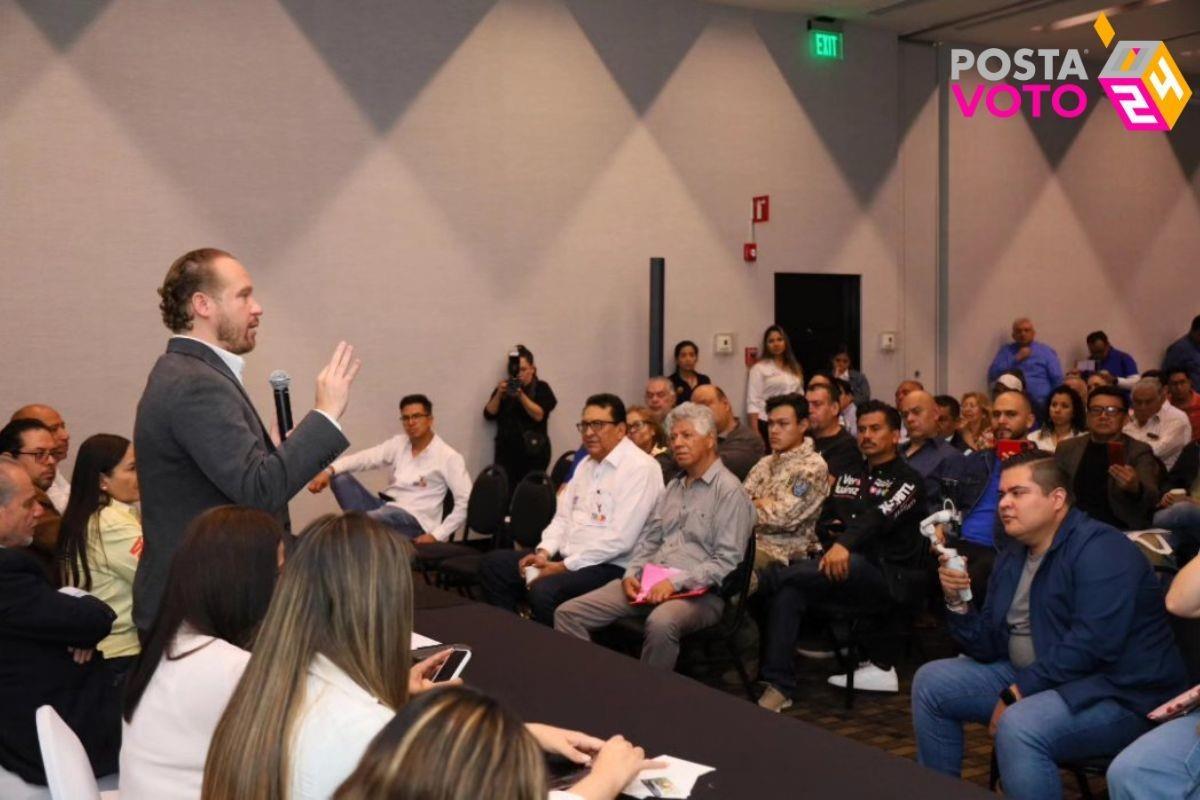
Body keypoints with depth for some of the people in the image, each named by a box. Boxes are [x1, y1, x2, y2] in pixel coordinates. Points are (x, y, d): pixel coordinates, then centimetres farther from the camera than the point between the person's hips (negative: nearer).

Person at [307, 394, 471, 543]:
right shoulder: (398, 443, 13)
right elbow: (364, 458, 1)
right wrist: (329, 471, -17)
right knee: (339, 477, -10)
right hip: (385, 507, 7)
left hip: (414, 520, -7)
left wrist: (436, 536, -17)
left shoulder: (448, 456, -4)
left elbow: (465, 502, -9)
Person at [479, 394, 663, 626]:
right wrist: (544, 552, -3)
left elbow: (620, 539, -21)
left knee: (543, 591, -32)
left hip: (608, 566, -9)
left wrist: (564, 566, -18)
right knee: (494, 563, 2)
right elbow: (563, 517, 17)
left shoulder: (640, 467, -14)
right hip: (565, 555, 9)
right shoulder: (587, 464, 15)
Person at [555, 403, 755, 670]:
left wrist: (676, 582, -19)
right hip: (650, 581, 7)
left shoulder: (729, 491, -5)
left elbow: (727, 561, -12)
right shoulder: (674, 486, 21)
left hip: (698, 591, -7)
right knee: (569, 613, -9)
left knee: (661, 623, -41)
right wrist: (632, 574, 2)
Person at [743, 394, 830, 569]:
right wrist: (761, 503, -5)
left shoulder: (813, 467, -5)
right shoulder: (765, 463, 20)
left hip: (785, 549, -7)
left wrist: (752, 505, 0)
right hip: (750, 539, 7)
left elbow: (785, 516, -13)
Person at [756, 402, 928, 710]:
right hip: (844, 566, 6)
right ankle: (778, 685, -20)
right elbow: (824, 523, 23)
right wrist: (835, 541, -2)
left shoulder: (907, 480, 2)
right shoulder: (849, 476, 23)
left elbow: (879, 517, -17)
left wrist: (846, 543, -35)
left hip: (884, 572, -5)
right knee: (789, 589, -19)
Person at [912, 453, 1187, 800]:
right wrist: (958, 602, -10)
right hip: (1030, 678, 9)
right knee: (931, 682, 5)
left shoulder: (1100, 549, -18)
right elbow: (991, 647, 8)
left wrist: (1018, 692, -23)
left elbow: (1090, 645, -28)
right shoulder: (1013, 555, 9)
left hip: (1116, 693, -9)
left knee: (1019, 726, -36)